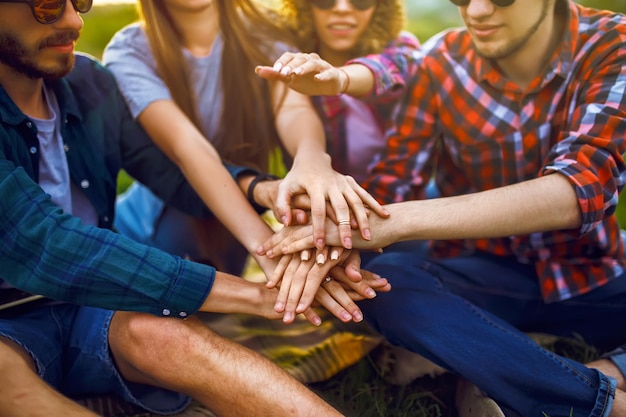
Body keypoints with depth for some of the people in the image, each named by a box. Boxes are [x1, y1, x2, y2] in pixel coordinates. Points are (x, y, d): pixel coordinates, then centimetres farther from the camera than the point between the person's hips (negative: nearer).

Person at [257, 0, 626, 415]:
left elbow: (583, 185, -28)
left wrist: (397, 221, -39)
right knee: (385, 279, -31)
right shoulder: (442, 58, -6)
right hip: (483, 277, 2)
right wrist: (335, 235, -33)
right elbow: (392, 181, -8)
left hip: (591, 273, -1)